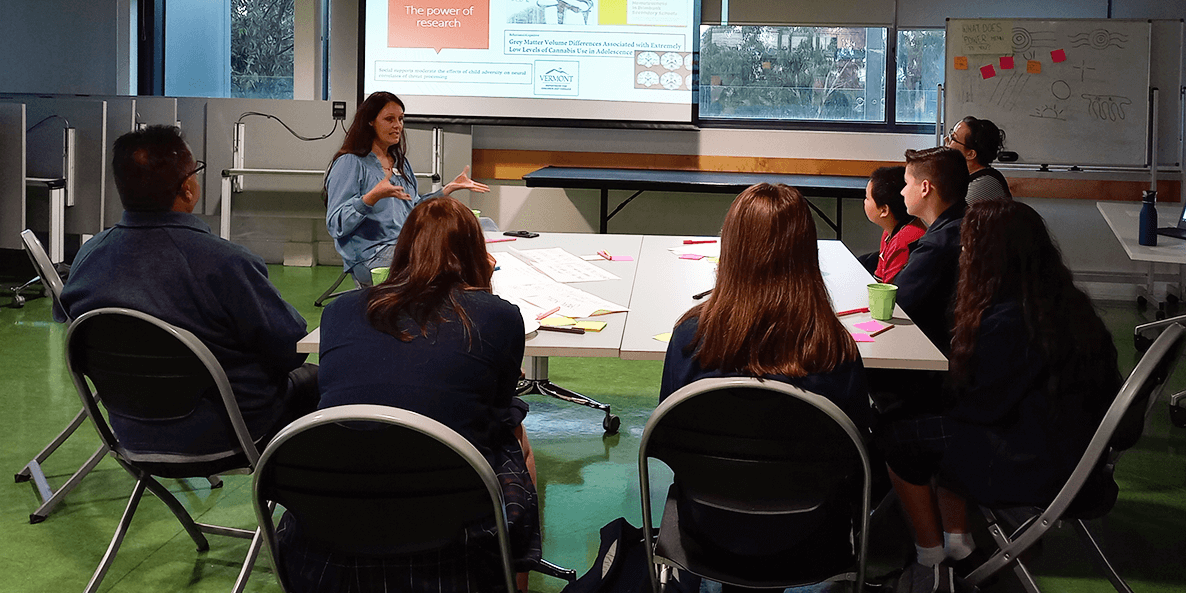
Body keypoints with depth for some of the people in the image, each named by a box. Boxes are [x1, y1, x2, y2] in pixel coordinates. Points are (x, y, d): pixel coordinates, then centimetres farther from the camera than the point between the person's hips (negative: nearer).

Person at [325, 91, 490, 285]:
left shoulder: (401, 163, 23)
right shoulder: (349, 164, -3)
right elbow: (335, 225, -12)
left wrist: (450, 188, 22)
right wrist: (373, 197, -26)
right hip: (371, 253, -7)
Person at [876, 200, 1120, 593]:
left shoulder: (1007, 322, -26)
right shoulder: (1066, 302, 3)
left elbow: (984, 405, -17)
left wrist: (942, 397, 3)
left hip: (1038, 466, -10)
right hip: (1073, 447, 10)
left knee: (898, 439, 2)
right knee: (934, 425, 21)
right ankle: (959, 548, 25)